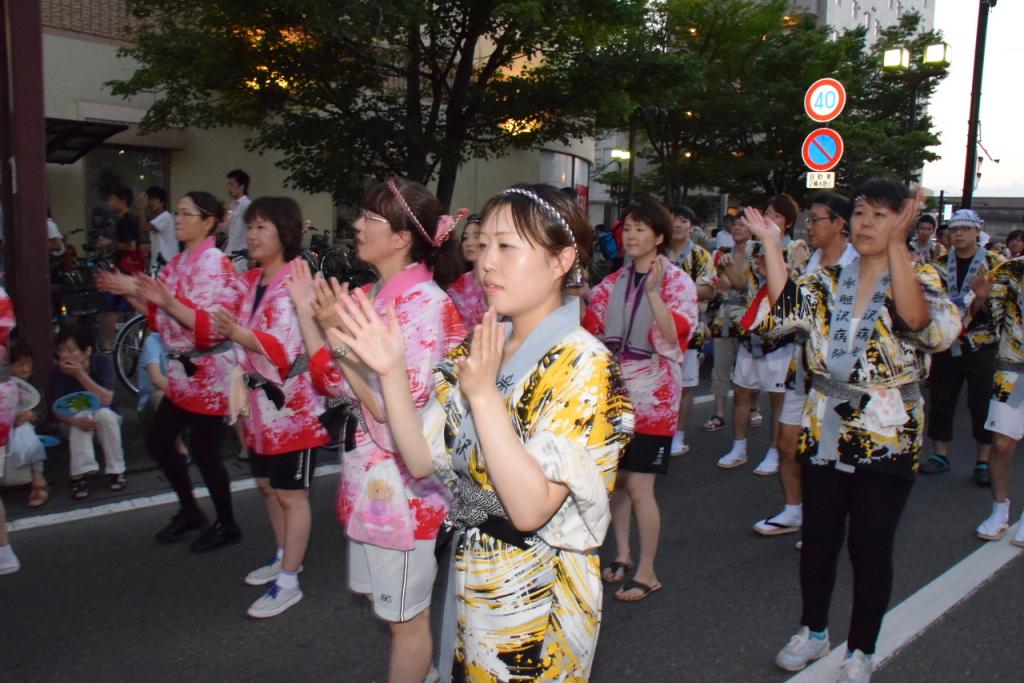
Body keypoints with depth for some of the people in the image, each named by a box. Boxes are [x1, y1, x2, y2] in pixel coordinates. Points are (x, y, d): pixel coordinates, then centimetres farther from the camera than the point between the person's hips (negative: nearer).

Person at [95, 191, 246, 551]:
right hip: (183, 371, 9)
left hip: (209, 373, -9)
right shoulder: (177, 263, 10)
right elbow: (162, 318, 14)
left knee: (204, 452, 1)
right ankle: (189, 511, 32)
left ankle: (226, 525, 20)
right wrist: (130, 293, 2)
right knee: (158, 442, 15)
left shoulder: (216, 264, -15)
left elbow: (214, 326, -24)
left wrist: (168, 302, -32)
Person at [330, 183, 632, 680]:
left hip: (537, 598, -6)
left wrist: (483, 395, -34)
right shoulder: (480, 348, 0)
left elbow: (530, 508, -27)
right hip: (468, 579, 7)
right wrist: (391, 372, -14)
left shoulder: (582, 365, -21)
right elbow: (422, 459, -2)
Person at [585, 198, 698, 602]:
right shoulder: (613, 282, 9)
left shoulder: (677, 282, -6)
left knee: (638, 487, -5)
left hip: (651, 395, -5)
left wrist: (654, 292, -27)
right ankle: (623, 554, 29)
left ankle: (647, 572, 10)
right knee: (616, 479, 12)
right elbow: (592, 330, 10)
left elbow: (673, 339, -18)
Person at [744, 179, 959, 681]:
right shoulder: (828, 281, 5)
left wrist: (896, 244, -36)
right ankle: (813, 630, 36)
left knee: (871, 547, 7)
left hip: (886, 439, -3)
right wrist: (771, 243, -15)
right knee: (818, 539, 15)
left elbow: (915, 319, -29)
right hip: (824, 434, 4)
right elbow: (784, 309, -12)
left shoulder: (920, 277, -6)